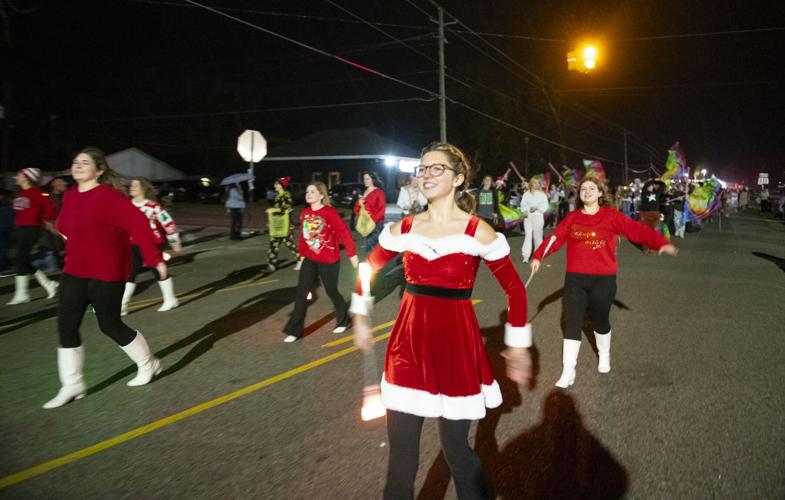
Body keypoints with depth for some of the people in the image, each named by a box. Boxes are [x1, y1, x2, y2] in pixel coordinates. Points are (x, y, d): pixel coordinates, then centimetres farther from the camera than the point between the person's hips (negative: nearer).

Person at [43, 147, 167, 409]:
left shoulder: (108, 196, -19)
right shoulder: (69, 196, 7)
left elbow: (138, 223, -24)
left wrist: (154, 258, -27)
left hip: (106, 273, -8)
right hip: (74, 272, 8)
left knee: (110, 324, 3)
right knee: (66, 326, 5)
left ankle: (148, 364, 27)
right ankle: (72, 386, 18)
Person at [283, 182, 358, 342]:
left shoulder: (329, 212, -17)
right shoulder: (304, 213, 3)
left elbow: (344, 233, -17)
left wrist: (352, 254, -16)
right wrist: (302, 254, 16)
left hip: (328, 260, -5)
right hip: (310, 260, 6)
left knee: (331, 292, 9)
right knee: (301, 293, 0)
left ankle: (343, 321, 35)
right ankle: (295, 330, 8)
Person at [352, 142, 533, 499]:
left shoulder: (478, 233, -8)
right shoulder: (402, 229, 1)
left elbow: (515, 289, 0)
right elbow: (369, 268, 18)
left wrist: (518, 344, 4)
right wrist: (360, 318, 21)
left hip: (457, 344, -3)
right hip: (408, 342, 3)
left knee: (456, 449, 8)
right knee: (400, 452, 11)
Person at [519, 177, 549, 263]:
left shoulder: (542, 195, 3)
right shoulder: (526, 194, 7)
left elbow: (545, 206, -1)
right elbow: (523, 204, 6)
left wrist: (536, 208, -16)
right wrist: (525, 211, -12)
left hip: (538, 216, -1)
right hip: (527, 216, 1)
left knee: (537, 235, 4)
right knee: (528, 235, -7)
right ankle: (526, 256, -12)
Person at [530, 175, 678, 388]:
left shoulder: (611, 216, -2)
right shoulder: (571, 218, 5)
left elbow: (637, 230, -9)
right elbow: (555, 238, 0)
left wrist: (661, 243, -22)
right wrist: (538, 256, -13)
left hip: (603, 279, -1)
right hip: (574, 279, 1)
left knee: (600, 320, 15)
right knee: (572, 323, -1)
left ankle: (604, 357, 44)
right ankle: (568, 372, 6)